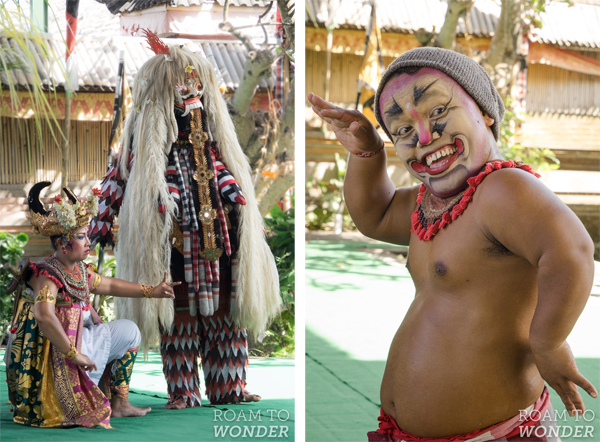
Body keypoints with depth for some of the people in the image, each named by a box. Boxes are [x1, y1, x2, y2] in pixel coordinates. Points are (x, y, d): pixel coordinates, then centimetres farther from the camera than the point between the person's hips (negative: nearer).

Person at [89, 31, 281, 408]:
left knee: (225, 313, 4)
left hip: (215, 232, 5)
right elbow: (121, 175, 4)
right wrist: (103, 221, 3)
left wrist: (234, 192, 8)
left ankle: (227, 387, 11)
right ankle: (183, 392, 5)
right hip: (172, 240, -4)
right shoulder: (146, 134, 0)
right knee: (179, 317, -2)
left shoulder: (207, 131, 14)